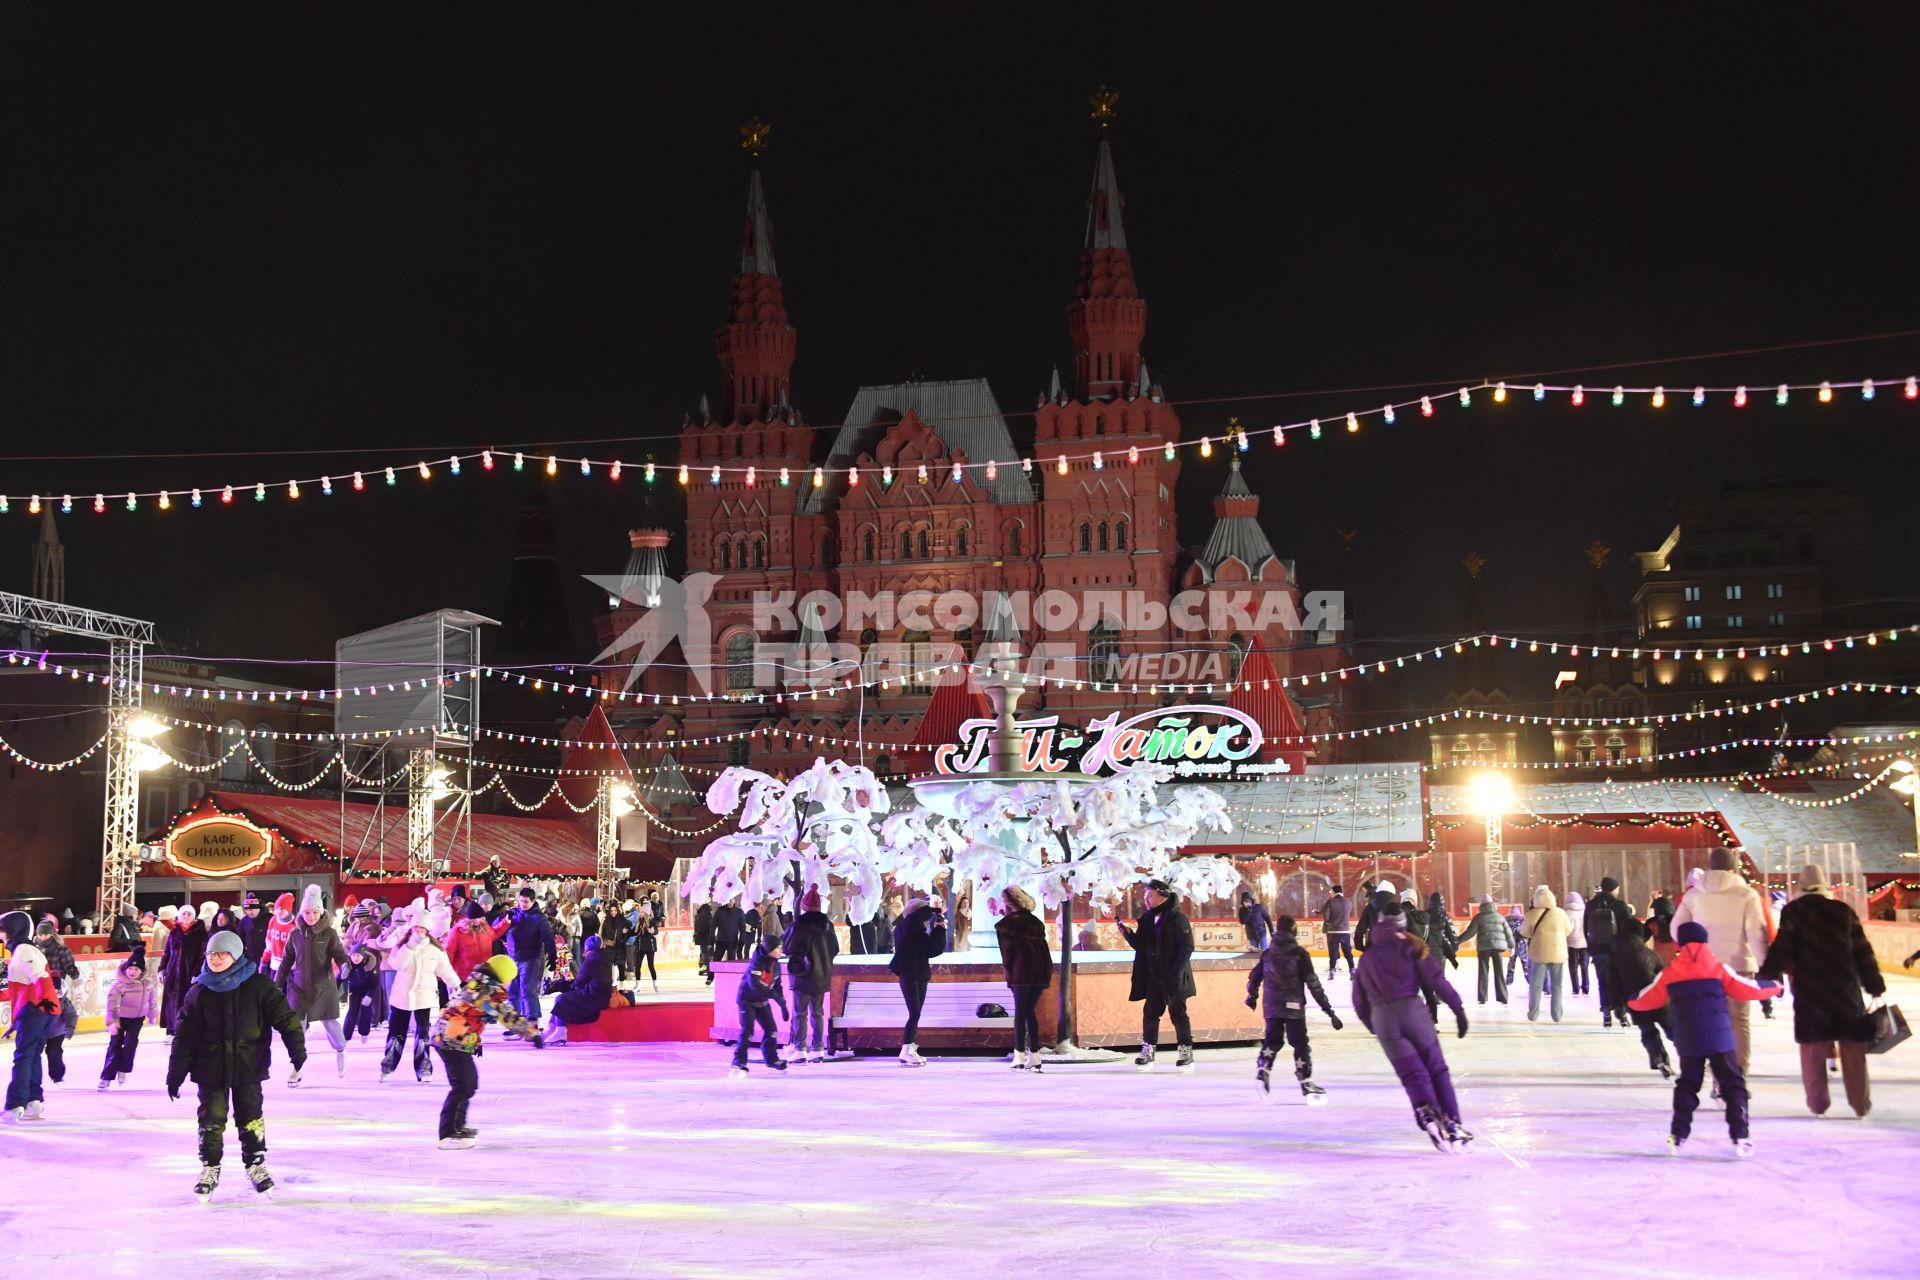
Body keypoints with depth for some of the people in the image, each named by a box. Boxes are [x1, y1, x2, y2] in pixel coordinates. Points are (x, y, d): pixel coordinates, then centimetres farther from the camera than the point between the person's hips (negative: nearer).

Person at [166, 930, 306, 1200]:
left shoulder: (257, 985, -7)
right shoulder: (200, 992, -1)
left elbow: (284, 1016, -7)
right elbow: (185, 1036, 2)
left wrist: (298, 1051, -13)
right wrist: (175, 1074, 2)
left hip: (247, 1065, -1)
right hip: (211, 1067, 1)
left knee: (251, 1116, 6)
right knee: (211, 1119, 4)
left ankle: (256, 1164, 22)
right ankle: (210, 1169, 19)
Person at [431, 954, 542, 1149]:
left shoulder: (474, 984, 18)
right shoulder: (493, 991, -10)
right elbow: (509, 1017, -13)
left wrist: (475, 1041, 32)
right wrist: (533, 1033, -7)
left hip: (443, 1036, 10)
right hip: (454, 1042, -10)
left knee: (469, 1081, 22)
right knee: (463, 1086, -10)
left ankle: (458, 1125, 33)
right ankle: (449, 1135, -13)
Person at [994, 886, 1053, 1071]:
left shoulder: (1005, 924, 6)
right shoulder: (1035, 921, 22)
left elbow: (1007, 952, 0)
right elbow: (1042, 944, 16)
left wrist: (1009, 976, 4)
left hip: (1022, 970, -5)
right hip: (1043, 968, 5)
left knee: (1020, 1012, 1)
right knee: (1031, 1011, 12)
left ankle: (1020, 1057, -5)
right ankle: (1034, 1057, 8)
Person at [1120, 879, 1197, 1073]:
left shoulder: (1177, 919, -12)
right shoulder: (1147, 919, 10)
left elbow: (1187, 947, -15)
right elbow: (1141, 946, 14)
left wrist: (1176, 972, -21)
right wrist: (1129, 934, -4)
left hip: (1173, 977, -7)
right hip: (1154, 977, 7)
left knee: (1178, 1013, 0)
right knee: (1150, 1012, 7)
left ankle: (1186, 1053, 8)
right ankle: (1148, 1051, 15)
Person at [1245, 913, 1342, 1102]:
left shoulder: (1268, 953, 8)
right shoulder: (1299, 953, -8)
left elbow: (1254, 976, 16)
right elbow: (1312, 983, -11)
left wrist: (1252, 996, 36)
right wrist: (1328, 1009, -8)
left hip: (1271, 1006, 5)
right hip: (1293, 1006, -5)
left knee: (1273, 1039, 20)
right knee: (1300, 1044, 0)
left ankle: (1262, 1067, 1)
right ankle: (1306, 1083, 0)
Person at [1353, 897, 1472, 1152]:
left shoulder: (1366, 958, 22)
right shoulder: (1410, 946, 10)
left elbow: (1359, 1002, 24)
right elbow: (1436, 978, -1)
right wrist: (1458, 1009, 2)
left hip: (1381, 1016, 2)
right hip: (1410, 1009, -2)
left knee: (1412, 1073, -1)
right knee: (1437, 1070, 7)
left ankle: (1427, 1114, -28)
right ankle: (1452, 1124, -2)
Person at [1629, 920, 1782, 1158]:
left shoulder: (1669, 973, 4)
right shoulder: (1718, 969, 0)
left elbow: (1646, 1000, 14)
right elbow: (1748, 989, 4)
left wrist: (1631, 1000, 37)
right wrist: (1775, 987, 22)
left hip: (1688, 1041, 2)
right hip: (1720, 1038, -2)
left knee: (1687, 1085, 15)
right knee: (1733, 1085, 6)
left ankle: (1678, 1136, 9)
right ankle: (1740, 1137, -3)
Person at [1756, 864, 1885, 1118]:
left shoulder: (1794, 911, -3)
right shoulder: (1844, 911, 4)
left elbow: (1782, 947, -10)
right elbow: (1862, 952, 6)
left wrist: (1767, 974, -5)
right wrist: (1875, 985, 12)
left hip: (1809, 991, -2)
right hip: (1845, 990, 2)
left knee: (1812, 1045, 6)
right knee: (1853, 1047, 8)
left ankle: (1817, 1102, 6)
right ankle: (1860, 1102, 9)